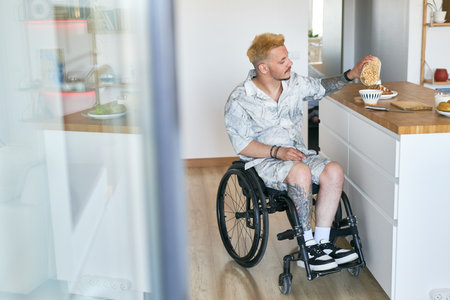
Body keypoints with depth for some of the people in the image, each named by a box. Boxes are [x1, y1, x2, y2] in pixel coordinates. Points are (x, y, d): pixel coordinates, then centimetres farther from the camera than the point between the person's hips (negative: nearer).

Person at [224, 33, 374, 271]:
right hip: (263, 162, -6)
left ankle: (321, 242, -18)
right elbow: (242, 145, -12)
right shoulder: (239, 101, -12)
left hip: (297, 153, 6)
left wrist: (351, 75, 7)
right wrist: (277, 152, -22)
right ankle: (307, 248, -25)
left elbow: (321, 87, 22)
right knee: (301, 173, -36)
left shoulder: (294, 83, 4)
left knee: (334, 171, -23)